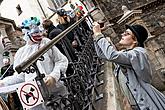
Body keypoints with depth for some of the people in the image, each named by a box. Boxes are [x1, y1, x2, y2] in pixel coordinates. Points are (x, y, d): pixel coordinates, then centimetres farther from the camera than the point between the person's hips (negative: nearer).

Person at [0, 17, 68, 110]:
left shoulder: (47, 43, 5)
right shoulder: (21, 53, 11)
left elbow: (62, 61, 4)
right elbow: (20, 75, 16)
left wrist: (54, 76, -12)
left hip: (54, 89, -1)